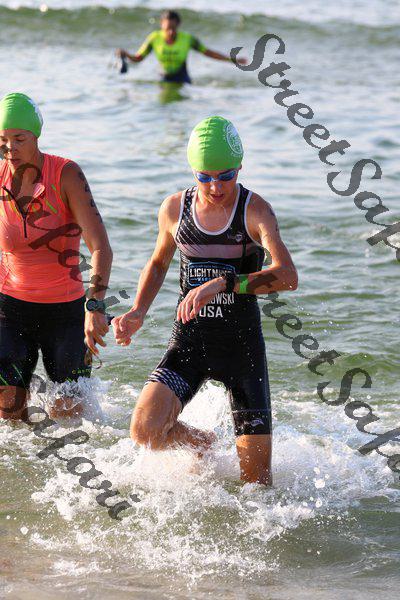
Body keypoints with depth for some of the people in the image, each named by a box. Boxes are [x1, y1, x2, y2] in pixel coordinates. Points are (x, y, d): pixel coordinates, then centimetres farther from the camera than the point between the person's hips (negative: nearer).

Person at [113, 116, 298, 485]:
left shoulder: (255, 211, -12)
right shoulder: (174, 209, 0)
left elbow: (288, 276, -27)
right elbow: (158, 264, 20)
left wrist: (223, 283, -39)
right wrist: (137, 313, 3)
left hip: (243, 343, -2)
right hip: (190, 338, 2)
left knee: (257, 480, -2)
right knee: (145, 430, -21)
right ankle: (201, 444, 14)